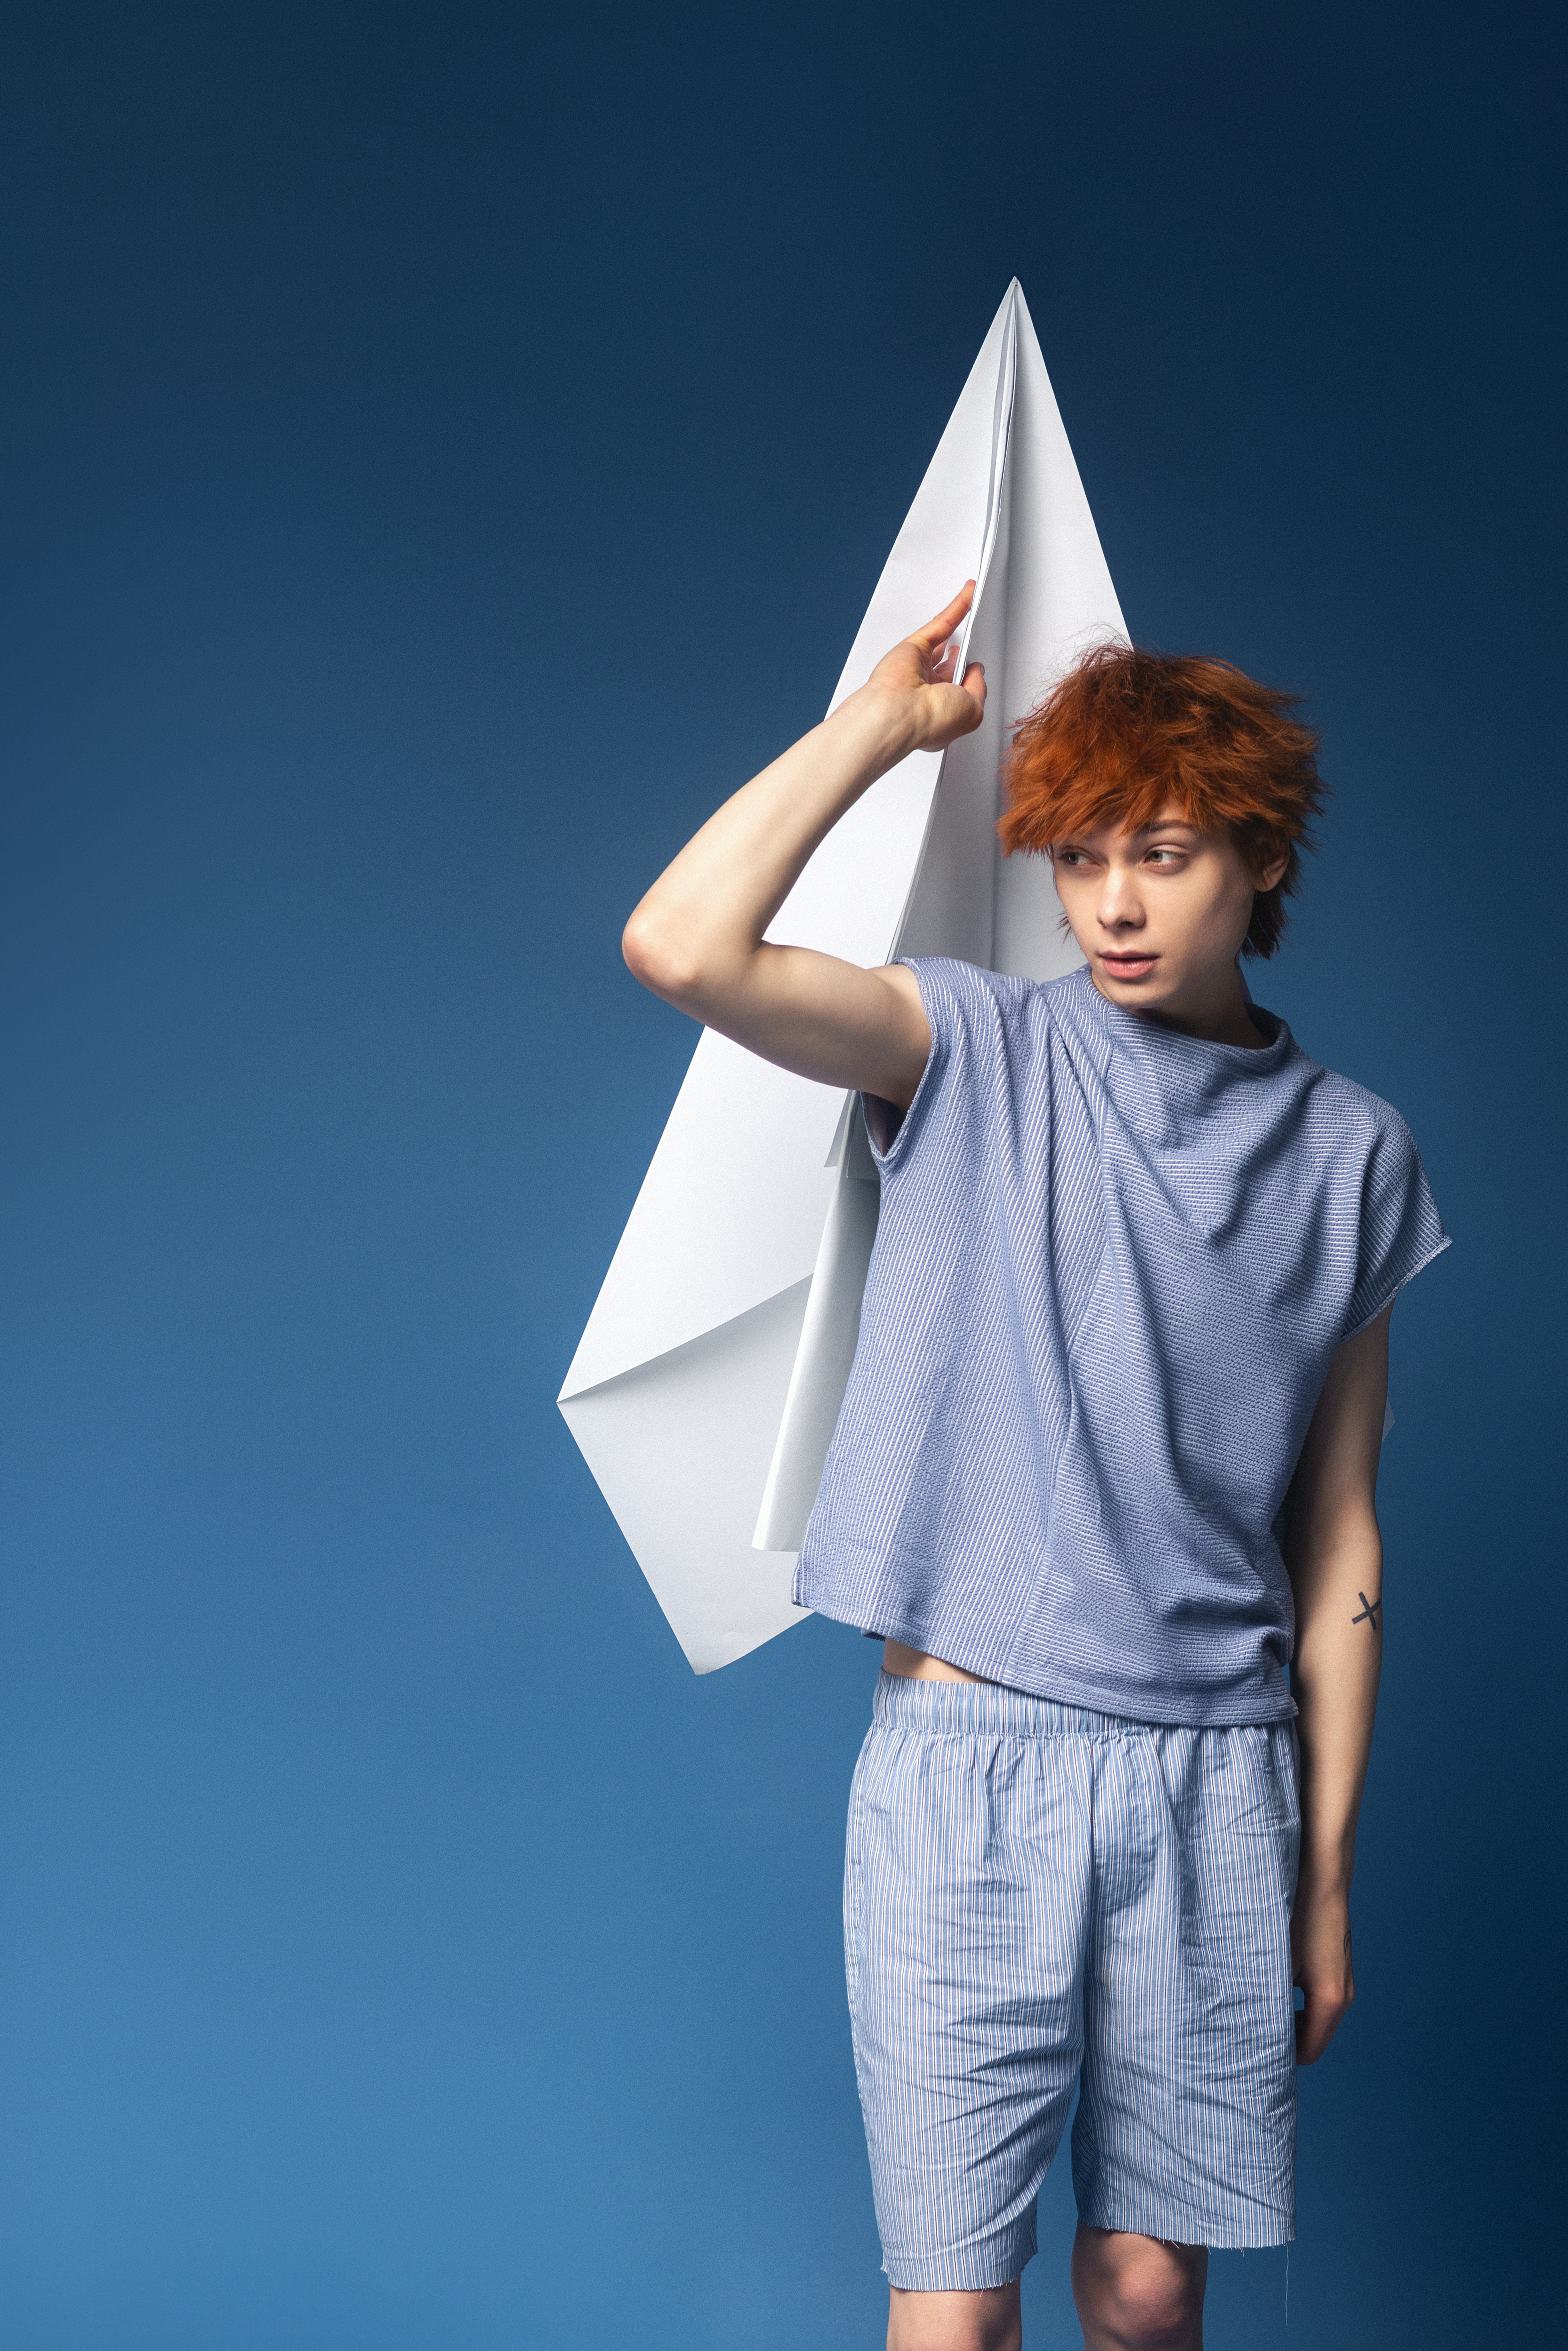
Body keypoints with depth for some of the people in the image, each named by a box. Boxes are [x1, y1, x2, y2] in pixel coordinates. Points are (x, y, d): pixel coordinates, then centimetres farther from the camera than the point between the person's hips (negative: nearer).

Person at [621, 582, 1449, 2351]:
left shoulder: (1349, 1151, 7)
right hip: (969, 1756, -2)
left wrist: (1327, 1870, 8)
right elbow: (680, 947, -18)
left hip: (1216, 1773, 2)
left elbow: (1339, 1537, 9)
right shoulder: (978, 1053, 0)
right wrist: (885, 718, -7)